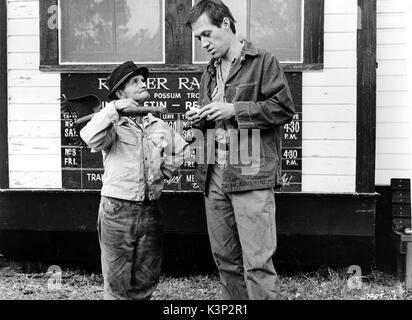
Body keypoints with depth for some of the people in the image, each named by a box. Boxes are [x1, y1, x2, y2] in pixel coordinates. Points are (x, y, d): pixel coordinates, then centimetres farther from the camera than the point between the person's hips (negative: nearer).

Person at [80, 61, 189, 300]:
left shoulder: (160, 126, 12)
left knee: (147, 280, 13)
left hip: (151, 210, 5)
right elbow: (90, 138, -24)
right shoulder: (113, 125, -3)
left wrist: (164, 172, 14)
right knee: (117, 282, 2)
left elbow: (182, 150, 26)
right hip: (118, 209, -4)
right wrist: (114, 109, -22)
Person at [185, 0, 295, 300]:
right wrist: (199, 120, 5)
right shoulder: (210, 73, 20)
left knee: (257, 263, -8)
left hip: (252, 176, -7)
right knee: (225, 258, 11)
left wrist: (234, 109, -13)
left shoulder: (263, 61, -1)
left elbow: (284, 108, -9)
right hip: (214, 176, 7)